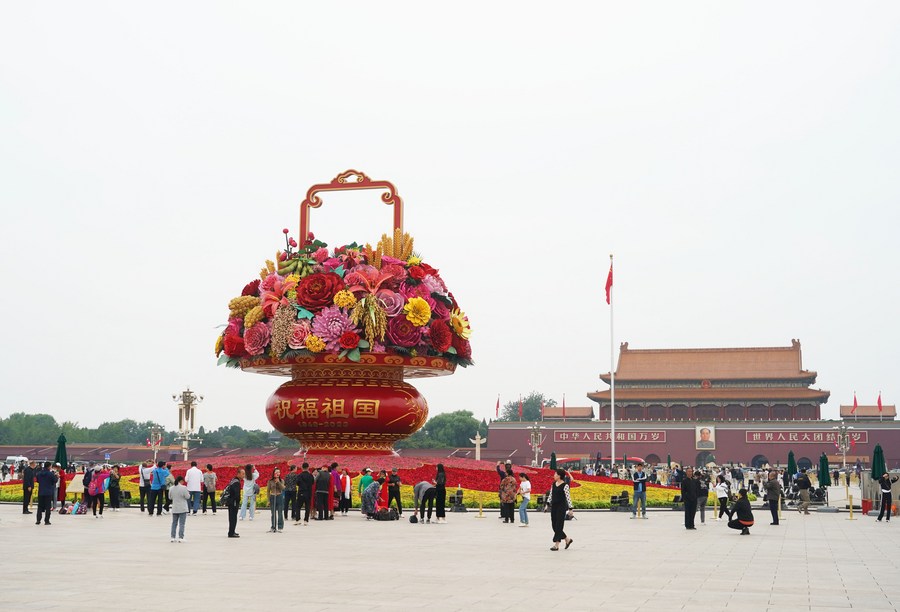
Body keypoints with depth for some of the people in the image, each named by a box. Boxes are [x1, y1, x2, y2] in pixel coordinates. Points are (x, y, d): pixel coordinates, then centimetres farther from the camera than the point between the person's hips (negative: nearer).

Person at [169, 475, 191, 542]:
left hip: (174, 509, 5)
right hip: (183, 509, -5)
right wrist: (188, 493, 8)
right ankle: (180, 537, -5)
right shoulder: (183, 488, -15)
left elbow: (170, 498, 11)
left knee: (174, 523, 14)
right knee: (181, 524, -1)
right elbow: (187, 497, -12)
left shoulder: (171, 488, 1)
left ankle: (173, 537, 13)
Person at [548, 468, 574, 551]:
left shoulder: (564, 486, -12)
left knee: (558, 525, -5)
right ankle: (567, 539, 24)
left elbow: (568, 497, -12)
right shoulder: (553, 484, 9)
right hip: (553, 506, 8)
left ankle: (556, 545, -1)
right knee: (554, 526, 8)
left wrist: (570, 508, -13)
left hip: (561, 507, -8)